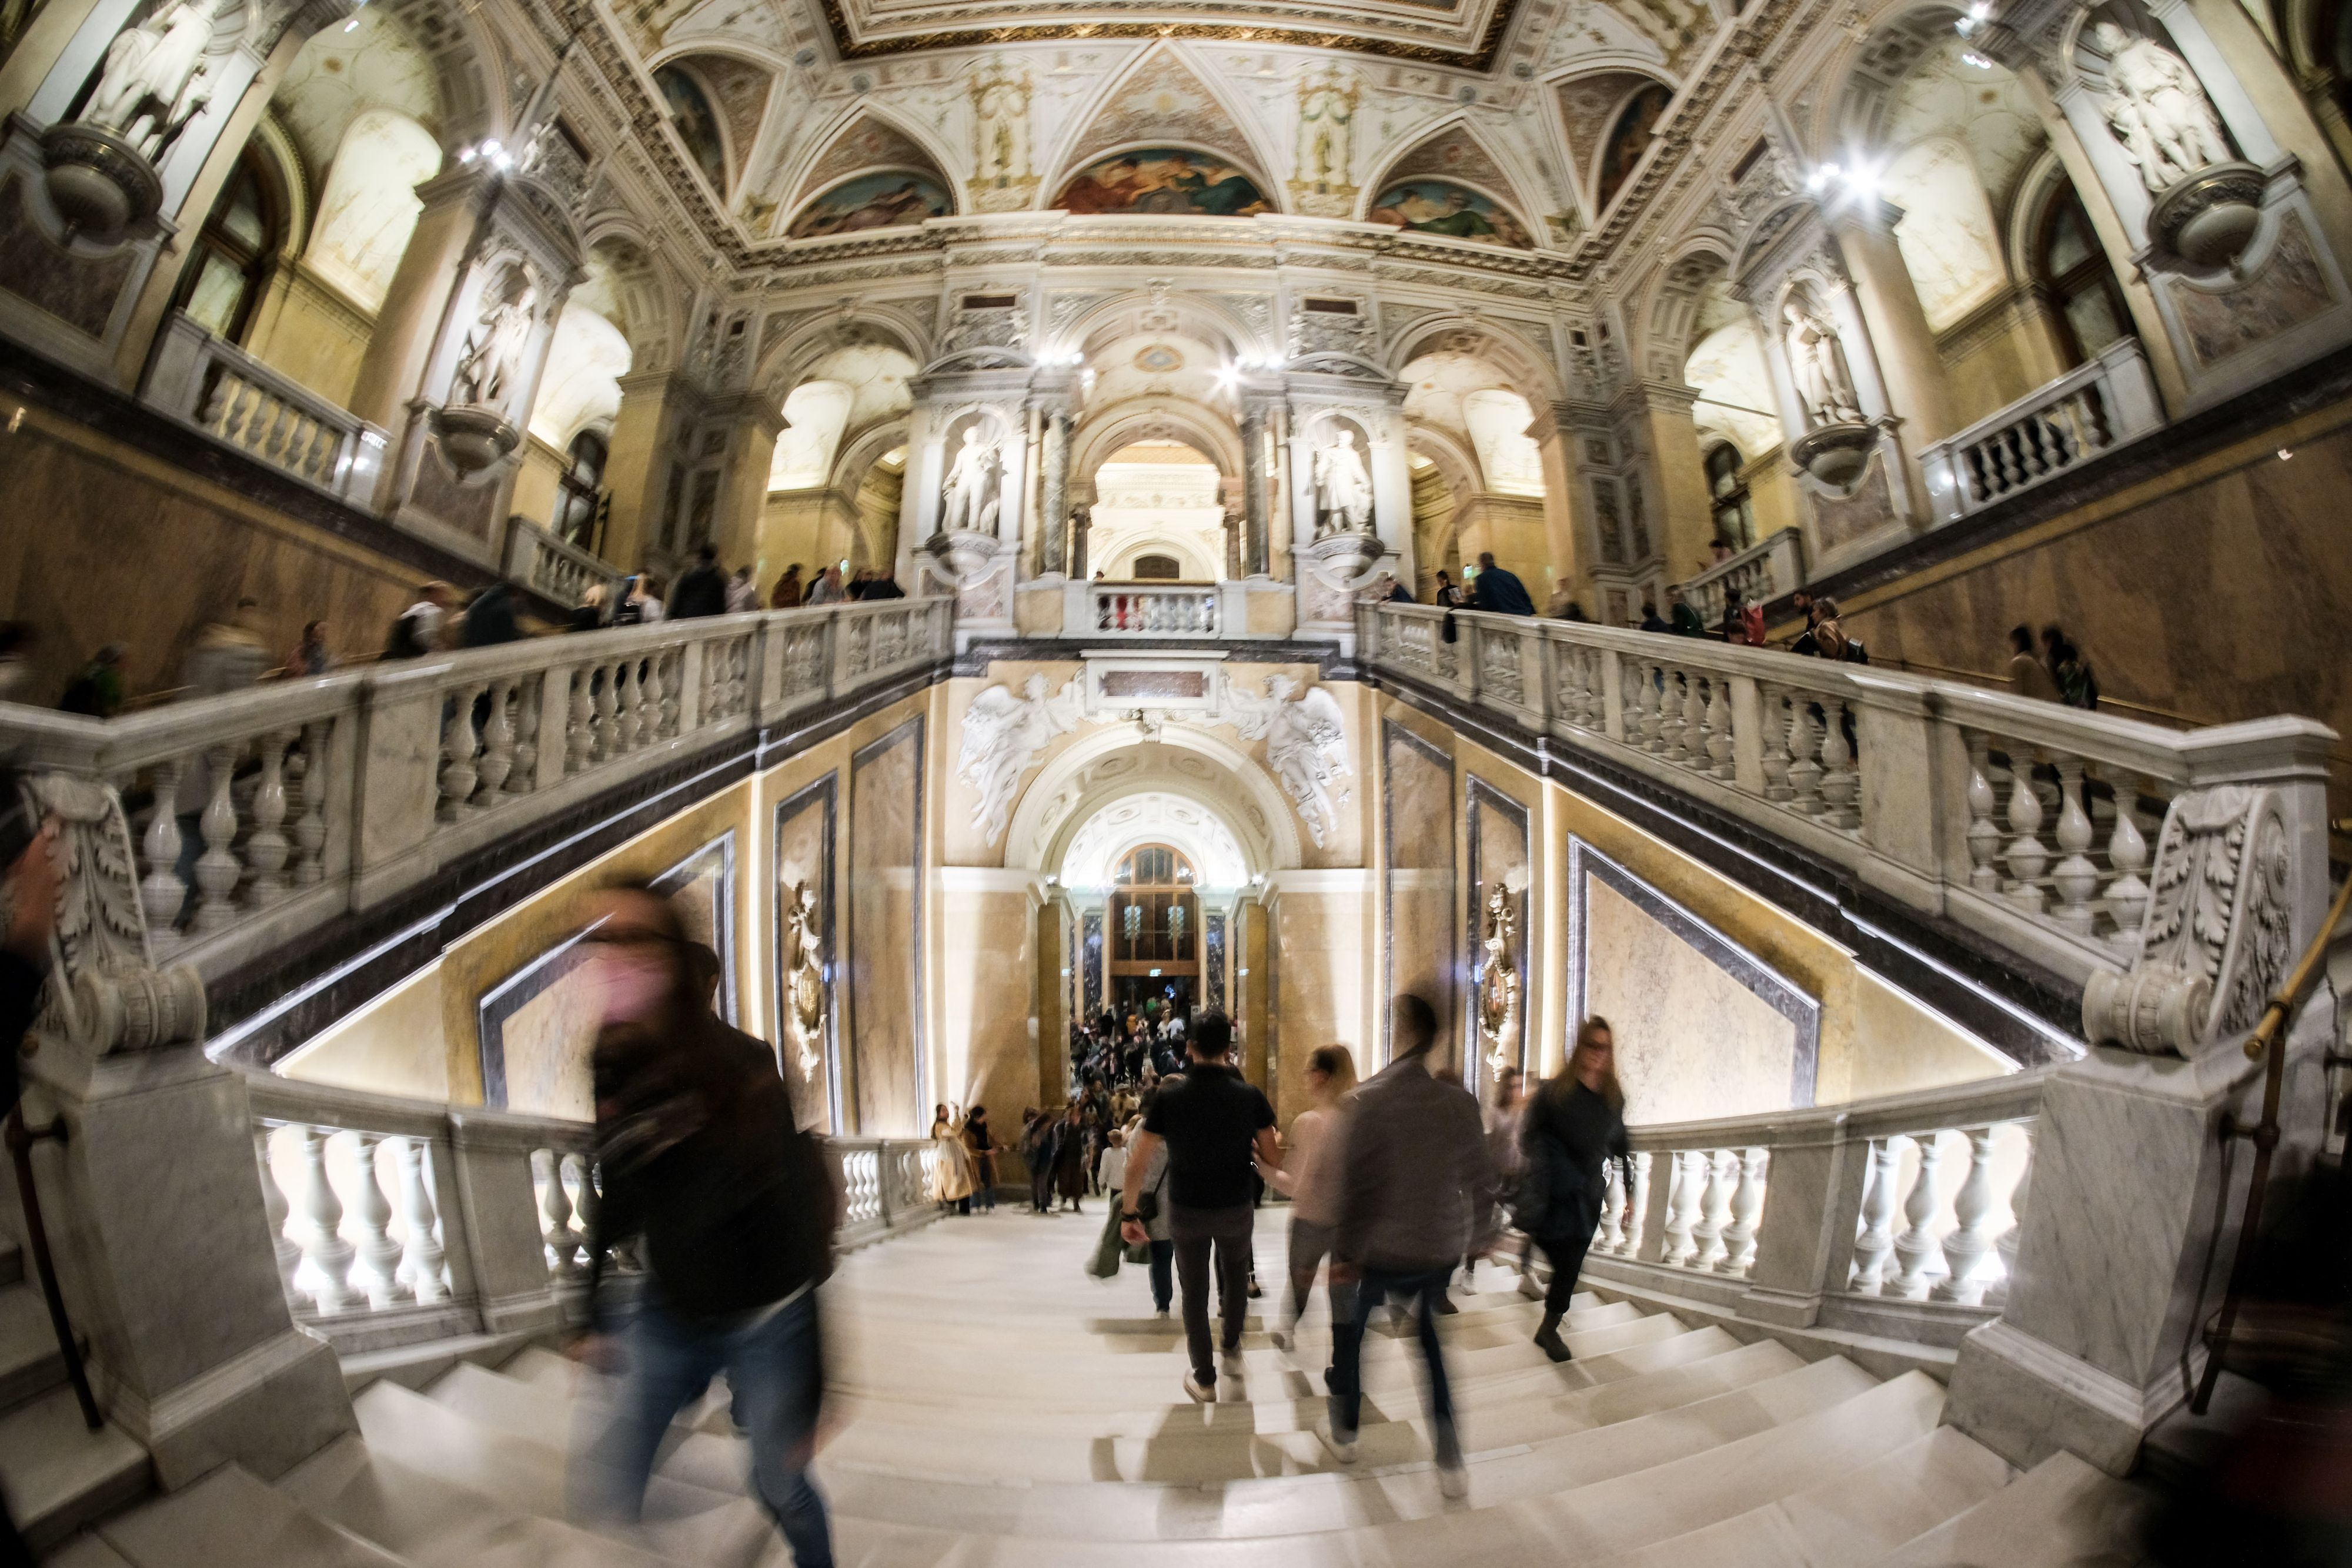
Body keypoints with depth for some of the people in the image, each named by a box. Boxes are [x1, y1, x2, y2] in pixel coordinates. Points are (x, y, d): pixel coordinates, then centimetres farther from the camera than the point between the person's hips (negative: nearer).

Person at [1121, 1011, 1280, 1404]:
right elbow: (1275, 1161, -7)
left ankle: (1203, 1378, 29)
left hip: (1185, 1212, 0)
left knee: (1195, 1291, 18)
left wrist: (1129, 1214, -1)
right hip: (1235, 1209, 1)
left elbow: (1138, 1162, -10)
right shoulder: (1250, 1095, -12)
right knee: (1236, 1275, 30)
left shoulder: (1169, 1095, -12)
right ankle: (1232, 1348, 43)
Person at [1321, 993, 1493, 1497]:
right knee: (1431, 1341, 25)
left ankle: (1344, 1433, 40)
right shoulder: (1460, 1099, -10)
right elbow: (1481, 1180, -1)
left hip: (1379, 1249, -3)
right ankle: (1451, 1462, 27)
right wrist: (1473, 1238, 15)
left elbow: (1355, 1183, -18)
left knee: (1349, 1330, 23)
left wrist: (1345, 1252, -8)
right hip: (1442, 1249, 3)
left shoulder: (1370, 1097, -21)